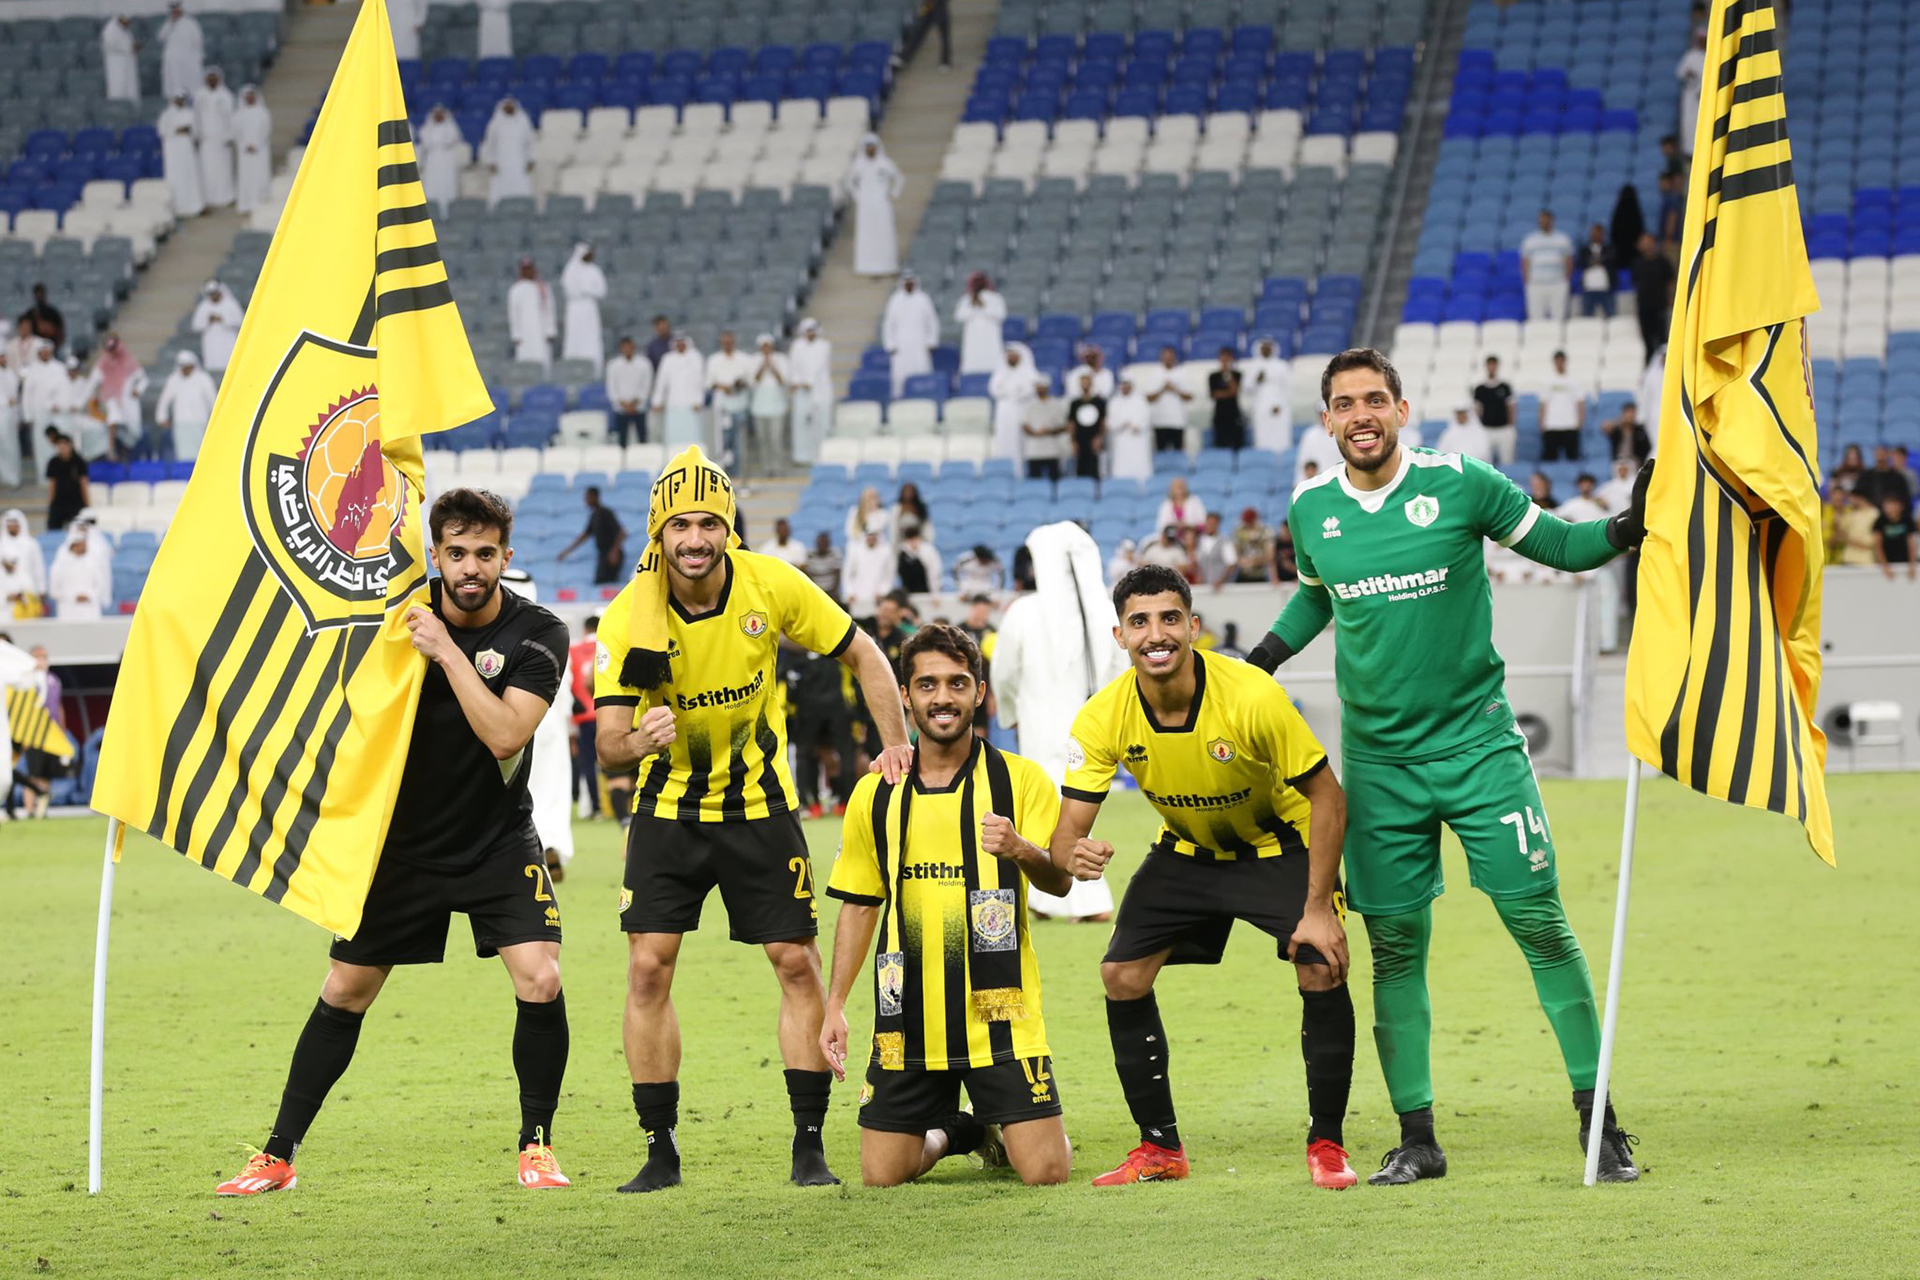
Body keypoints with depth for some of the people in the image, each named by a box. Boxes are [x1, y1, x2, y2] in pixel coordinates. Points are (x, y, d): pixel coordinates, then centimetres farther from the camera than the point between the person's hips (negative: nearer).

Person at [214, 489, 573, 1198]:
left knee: (540, 981, -19)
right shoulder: (401, 608, -6)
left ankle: (535, 1145, 0)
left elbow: (505, 735, -25)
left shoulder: (537, 634, -12)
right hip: (405, 840, 2)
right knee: (343, 993, 2)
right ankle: (279, 1154, 12)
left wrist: (447, 652, -29)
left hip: (498, 841, -2)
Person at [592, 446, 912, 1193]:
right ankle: (660, 1152, 2)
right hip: (669, 808, 0)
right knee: (648, 965, -9)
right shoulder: (629, 617, -17)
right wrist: (637, 740, -41)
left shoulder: (771, 586, -14)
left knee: (796, 963, -3)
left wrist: (895, 744, -6)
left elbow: (861, 654, 0)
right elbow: (608, 746, -18)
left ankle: (810, 1146, 7)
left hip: (759, 805, 0)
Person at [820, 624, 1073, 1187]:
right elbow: (859, 904, 16)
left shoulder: (1022, 779, -1)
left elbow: (1060, 881, -10)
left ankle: (1002, 1131, 25)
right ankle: (955, 1131, 28)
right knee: (881, 1174, -3)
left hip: (999, 1018, -2)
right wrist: (835, 1005, 9)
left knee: (1046, 1170, -10)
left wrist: (1022, 850, -32)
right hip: (906, 1024, 3)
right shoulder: (875, 795, 7)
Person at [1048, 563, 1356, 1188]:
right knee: (1122, 975, -8)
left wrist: (1318, 908, -26)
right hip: (1187, 850, 4)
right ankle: (1160, 1147, 8)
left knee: (1322, 971, -22)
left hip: (1281, 844, -3)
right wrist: (1074, 855, -46)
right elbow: (1067, 830, -19)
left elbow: (1327, 797, -23)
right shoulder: (1103, 719, -22)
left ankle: (1325, 1143, -3)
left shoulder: (1251, 696, -32)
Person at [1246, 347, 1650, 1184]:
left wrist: (1627, 528, -16)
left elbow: (1559, 545, 2)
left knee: (1539, 921, -7)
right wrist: (1263, 658, 14)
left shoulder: (1459, 483, -7)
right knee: (1395, 947, 3)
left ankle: (1598, 1120, 0)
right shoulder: (1311, 509, 4)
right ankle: (1416, 1138, 13)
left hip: (1477, 741, -3)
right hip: (1379, 759, 3)